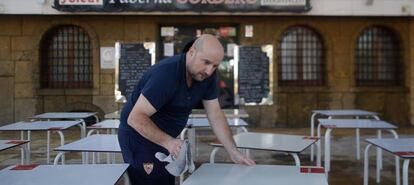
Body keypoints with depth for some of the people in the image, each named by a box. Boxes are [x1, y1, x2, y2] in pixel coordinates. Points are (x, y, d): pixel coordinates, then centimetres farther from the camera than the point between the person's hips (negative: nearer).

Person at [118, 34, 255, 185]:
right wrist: (168, 142, -40)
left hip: (163, 139, 7)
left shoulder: (207, 76, -8)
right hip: (138, 137, -7)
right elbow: (136, 118, -31)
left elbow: (215, 115, -3)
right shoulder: (167, 73, -30)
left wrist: (234, 153, -9)